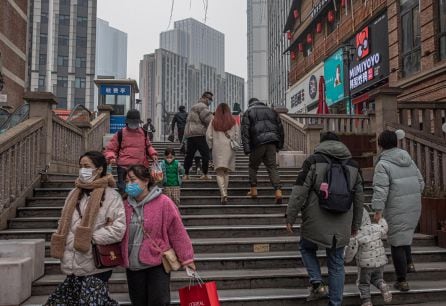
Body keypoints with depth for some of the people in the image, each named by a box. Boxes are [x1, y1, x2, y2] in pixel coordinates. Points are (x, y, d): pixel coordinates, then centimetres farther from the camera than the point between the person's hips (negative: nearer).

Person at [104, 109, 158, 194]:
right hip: (124, 168, -4)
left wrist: (153, 154, 7)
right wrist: (111, 157, -15)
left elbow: (148, 146, 27)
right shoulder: (120, 134, 1)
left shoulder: (143, 133, 11)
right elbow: (110, 149, 5)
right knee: (124, 191, -5)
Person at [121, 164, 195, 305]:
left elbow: (177, 231, -10)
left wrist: (186, 257, -8)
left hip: (157, 263, -5)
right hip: (132, 265, 5)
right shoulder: (126, 205, 5)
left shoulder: (163, 202, -12)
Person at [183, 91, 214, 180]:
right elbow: (208, 119, -18)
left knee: (189, 155, 10)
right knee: (205, 154, -2)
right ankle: (205, 174, -1)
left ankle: (186, 175, 11)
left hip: (189, 134, 10)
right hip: (198, 134, -10)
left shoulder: (195, 106, 26)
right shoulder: (202, 106, -7)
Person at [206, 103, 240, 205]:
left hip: (217, 148, -1)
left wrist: (211, 146, 14)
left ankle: (224, 194, -18)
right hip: (229, 148, 2)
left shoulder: (213, 122, -1)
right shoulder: (233, 121, 1)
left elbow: (208, 136, 0)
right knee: (226, 172, 15)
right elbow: (237, 135, 2)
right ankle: (224, 192, 19)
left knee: (219, 172, -1)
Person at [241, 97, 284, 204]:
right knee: (272, 167, 2)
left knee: (253, 167, 15)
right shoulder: (271, 111, 21)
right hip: (272, 143, 3)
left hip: (258, 143, -3)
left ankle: (253, 190, 13)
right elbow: (280, 128, 18)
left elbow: (245, 131, -3)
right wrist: (280, 145, 20)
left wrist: (246, 148, -6)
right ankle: (278, 191, -12)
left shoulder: (248, 112, 9)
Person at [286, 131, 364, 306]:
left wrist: (290, 216, -2)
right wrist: (356, 224, 23)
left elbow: (299, 191, -10)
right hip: (341, 226, 4)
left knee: (306, 248, 22)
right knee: (336, 264, 13)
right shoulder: (353, 165, 10)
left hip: (316, 222, -3)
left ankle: (317, 283, 6)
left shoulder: (313, 161, -5)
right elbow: (359, 197, 14)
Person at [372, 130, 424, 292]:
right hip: (414, 207, 7)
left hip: (397, 209, -7)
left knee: (397, 243, 3)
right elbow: (421, 183, 14)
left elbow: (381, 189, -19)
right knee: (405, 235, 29)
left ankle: (402, 281, 10)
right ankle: (409, 263, 27)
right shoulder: (410, 161, 10)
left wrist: (378, 210, -18)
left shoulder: (383, 165, -12)